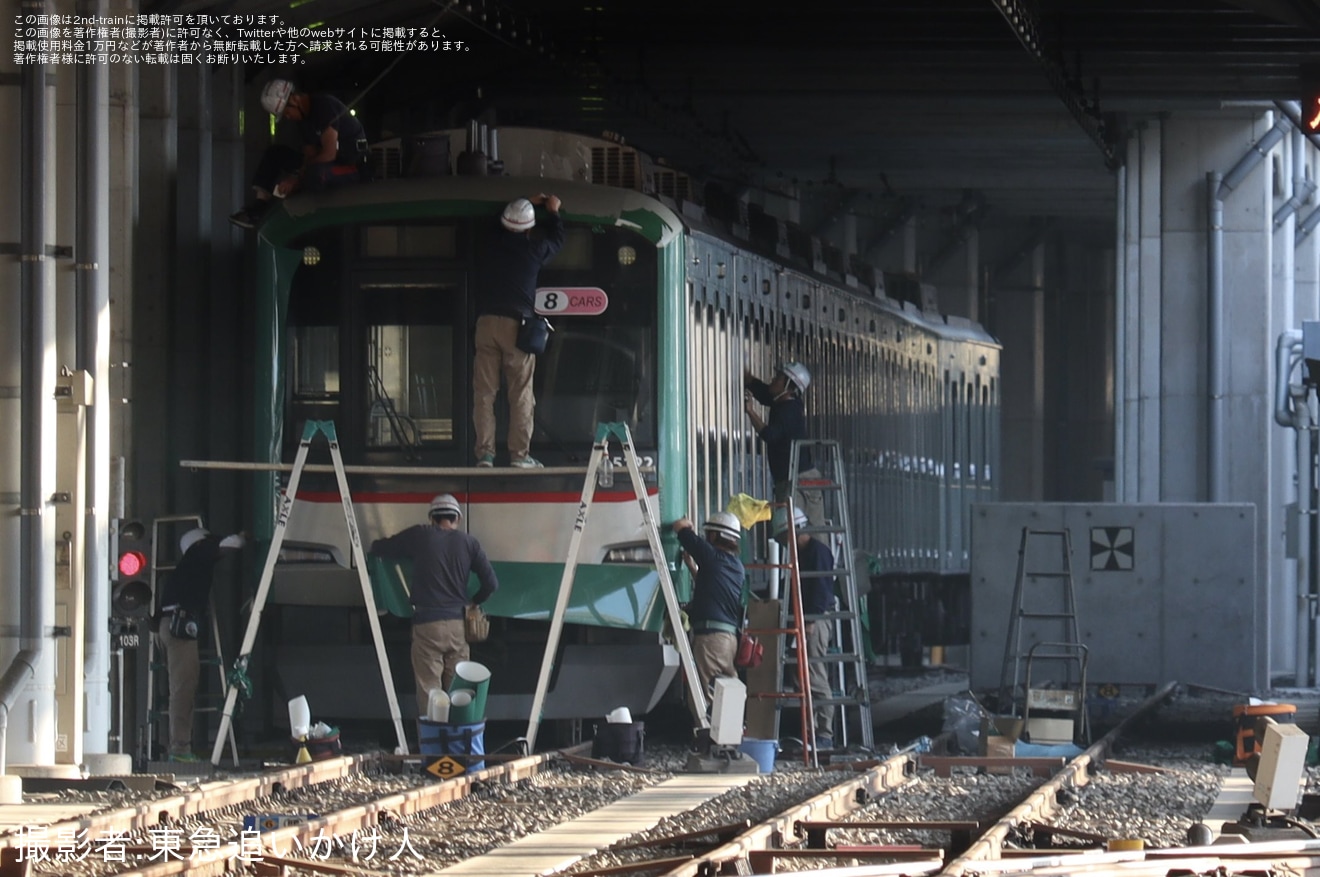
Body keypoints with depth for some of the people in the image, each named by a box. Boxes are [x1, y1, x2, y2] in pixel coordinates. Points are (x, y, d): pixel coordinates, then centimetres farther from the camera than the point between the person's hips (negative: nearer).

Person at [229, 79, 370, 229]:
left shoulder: (325, 106, -19)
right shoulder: (304, 120, 9)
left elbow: (329, 154, -25)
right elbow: (310, 156, 5)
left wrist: (297, 179, -21)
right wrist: (296, 179, -16)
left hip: (354, 167, -9)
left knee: (314, 174, -41)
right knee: (275, 154, 7)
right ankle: (258, 207, -5)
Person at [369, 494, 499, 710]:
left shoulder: (420, 536, 1)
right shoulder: (468, 542, 6)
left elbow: (378, 548, 9)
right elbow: (491, 583, 3)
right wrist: (473, 603, 21)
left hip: (427, 624, -2)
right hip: (458, 626, 2)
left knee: (429, 691, -3)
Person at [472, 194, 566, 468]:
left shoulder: (492, 242, 7)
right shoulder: (534, 249, -1)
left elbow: (503, 228, 32)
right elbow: (556, 239, 21)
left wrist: (528, 204, 41)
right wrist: (553, 212, 38)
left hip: (486, 322, 3)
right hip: (516, 324, -3)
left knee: (484, 392, 2)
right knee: (521, 393, 0)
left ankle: (484, 453, -3)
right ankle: (519, 454, -3)